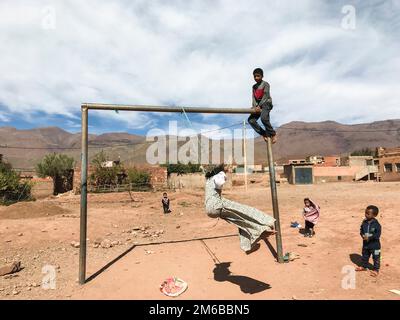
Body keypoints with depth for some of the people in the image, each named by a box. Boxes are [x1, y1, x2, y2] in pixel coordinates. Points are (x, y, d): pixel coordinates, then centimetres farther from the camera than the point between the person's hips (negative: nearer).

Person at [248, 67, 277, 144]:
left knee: (264, 118, -32)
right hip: (258, 105, 7)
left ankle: (273, 134, -13)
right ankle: (264, 134, -6)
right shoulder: (254, 86, 16)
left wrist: (259, 106, -22)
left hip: (266, 103, -7)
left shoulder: (265, 84, -2)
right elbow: (254, 97, 6)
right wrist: (255, 106, -12)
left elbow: (265, 96, -12)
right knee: (251, 120, -11)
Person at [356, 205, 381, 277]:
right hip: (365, 244, 6)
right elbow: (361, 230, 5)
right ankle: (363, 266, 36)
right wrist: (363, 235, -14)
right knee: (365, 256, 20)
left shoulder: (376, 224, -21)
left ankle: (376, 269, 28)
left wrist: (369, 238, -25)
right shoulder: (364, 222, -4)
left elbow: (377, 235, -21)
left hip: (374, 245, -5)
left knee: (376, 257, 12)